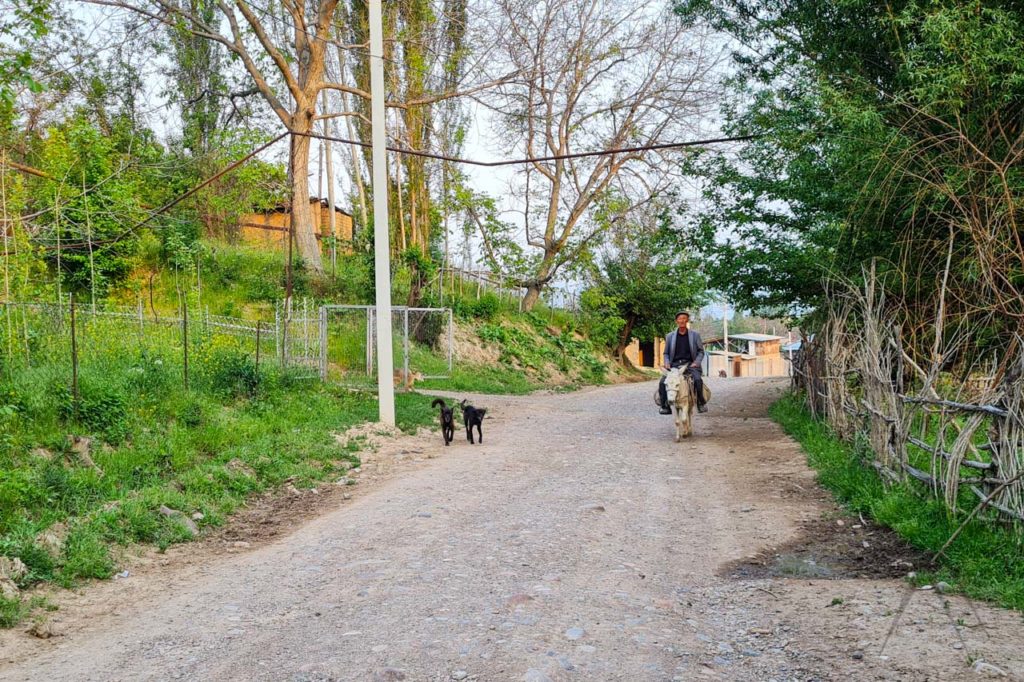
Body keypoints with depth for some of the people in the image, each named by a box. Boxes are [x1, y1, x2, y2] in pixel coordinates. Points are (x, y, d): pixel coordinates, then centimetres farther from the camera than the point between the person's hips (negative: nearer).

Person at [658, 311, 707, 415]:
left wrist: (696, 362, -5)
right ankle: (665, 406, -12)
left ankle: (700, 403, -12)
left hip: (690, 363, -2)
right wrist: (666, 363, -2)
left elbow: (701, 351, 12)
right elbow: (666, 353, 18)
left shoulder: (695, 335, 10)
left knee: (698, 380, -31)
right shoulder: (670, 336, 14)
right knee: (662, 382, -22)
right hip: (674, 364, 2)